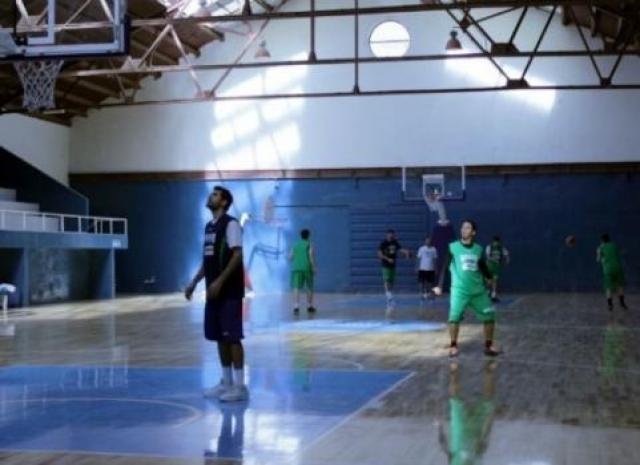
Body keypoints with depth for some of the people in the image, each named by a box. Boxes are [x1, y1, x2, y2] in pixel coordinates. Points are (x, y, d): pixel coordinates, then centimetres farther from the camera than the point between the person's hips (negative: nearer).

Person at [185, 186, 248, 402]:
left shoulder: (230, 224, -10)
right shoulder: (209, 226, 17)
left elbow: (237, 256, -18)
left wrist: (220, 281, -23)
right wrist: (194, 283, 17)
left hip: (230, 291, -9)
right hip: (214, 290, 9)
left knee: (232, 337, -7)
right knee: (220, 337, 11)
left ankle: (239, 386, -3)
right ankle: (226, 382, 18)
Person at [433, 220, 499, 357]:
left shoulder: (478, 249, 7)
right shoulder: (452, 247, -2)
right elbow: (444, 267, -2)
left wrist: (489, 279, 12)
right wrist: (439, 286, -7)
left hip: (478, 290, 4)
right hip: (459, 290, -4)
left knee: (489, 315, 2)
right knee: (454, 317, -18)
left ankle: (489, 345, 18)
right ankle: (453, 345, 0)